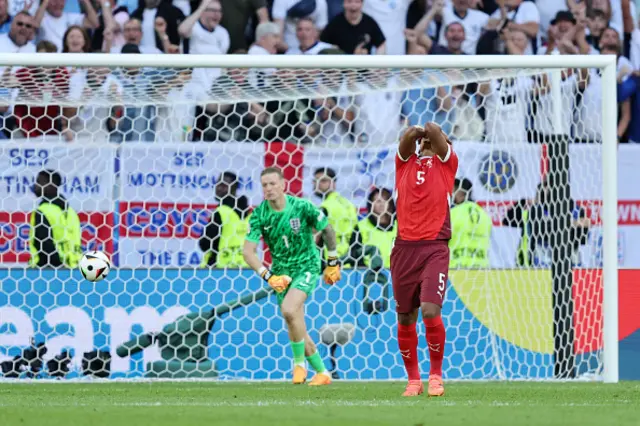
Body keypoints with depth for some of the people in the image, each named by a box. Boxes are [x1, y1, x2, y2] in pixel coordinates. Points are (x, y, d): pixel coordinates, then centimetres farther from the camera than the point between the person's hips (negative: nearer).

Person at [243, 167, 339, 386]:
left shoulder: (302, 207, -15)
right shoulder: (259, 215, -9)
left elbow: (327, 230, 1)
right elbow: (248, 251, -13)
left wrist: (333, 262, 8)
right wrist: (268, 276, -25)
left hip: (306, 267, -4)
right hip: (281, 273, 4)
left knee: (289, 309, -29)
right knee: (296, 327, 5)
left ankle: (299, 362, -11)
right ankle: (322, 372, 21)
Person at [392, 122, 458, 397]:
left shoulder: (446, 162, 12)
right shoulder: (405, 161, 16)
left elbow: (435, 132, 1)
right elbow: (407, 138, -1)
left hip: (434, 248, -2)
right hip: (404, 248, 2)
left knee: (430, 310, -16)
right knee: (405, 317, 3)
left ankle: (436, 375, -1)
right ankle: (413, 380, 15)